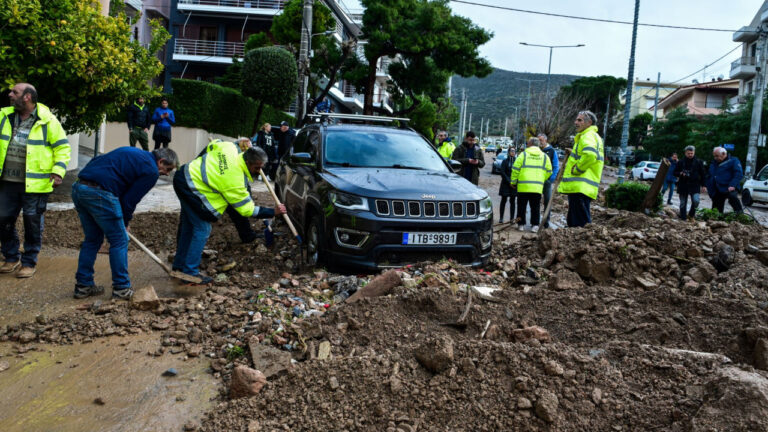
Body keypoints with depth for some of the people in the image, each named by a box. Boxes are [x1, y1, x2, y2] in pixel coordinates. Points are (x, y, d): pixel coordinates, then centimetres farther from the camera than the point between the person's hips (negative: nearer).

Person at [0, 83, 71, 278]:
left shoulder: (47, 121, -6)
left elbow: (62, 147, -3)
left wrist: (58, 171, -12)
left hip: (35, 184, -4)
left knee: (32, 223, 5)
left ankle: (29, 262, 18)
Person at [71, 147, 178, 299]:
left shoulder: (133, 153, 25)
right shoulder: (151, 171, 0)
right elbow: (131, 199, -2)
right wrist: (125, 222, 16)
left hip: (78, 188, 9)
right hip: (99, 194, -9)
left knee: (92, 239, 20)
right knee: (119, 241, 5)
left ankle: (83, 286, 25)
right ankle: (121, 288, 11)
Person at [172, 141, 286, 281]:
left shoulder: (230, 148, -7)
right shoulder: (234, 180, -26)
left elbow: (212, 145, 14)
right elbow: (247, 209, -18)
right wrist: (273, 212, -14)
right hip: (191, 187, -10)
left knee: (187, 225, 19)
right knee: (202, 229, -8)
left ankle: (179, 265, 32)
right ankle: (190, 273, -5)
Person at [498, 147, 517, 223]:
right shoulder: (505, 161, 1)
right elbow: (503, 172, -5)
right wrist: (509, 181, -13)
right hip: (505, 184, -2)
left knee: (512, 201, 4)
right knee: (504, 200, 0)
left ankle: (512, 218, 6)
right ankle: (501, 218, 2)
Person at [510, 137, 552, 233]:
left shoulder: (523, 154, 0)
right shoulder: (544, 156, 8)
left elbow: (515, 169, -2)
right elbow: (549, 172, 10)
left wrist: (513, 182, 7)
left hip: (523, 186, -2)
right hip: (537, 187, 2)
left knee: (522, 206, 8)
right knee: (535, 207, 8)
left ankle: (521, 224, 11)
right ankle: (535, 225, 5)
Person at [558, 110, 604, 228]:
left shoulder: (588, 136, -10)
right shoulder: (594, 136, 25)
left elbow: (590, 154, -31)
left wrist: (577, 169, -18)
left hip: (580, 188, -11)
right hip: (580, 188, 11)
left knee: (580, 223, -12)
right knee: (572, 222, 17)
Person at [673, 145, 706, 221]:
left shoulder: (698, 162, 4)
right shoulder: (681, 162, 6)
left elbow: (702, 174, 8)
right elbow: (675, 173, 12)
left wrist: (702, 185, 4)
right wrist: (680, 173, -11)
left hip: (694, 185, -1)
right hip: (683, 185, 1)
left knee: (696, 201, -18)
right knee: (683, 204, 4)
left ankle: (691, 214, 6)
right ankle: (683, 219, 14)